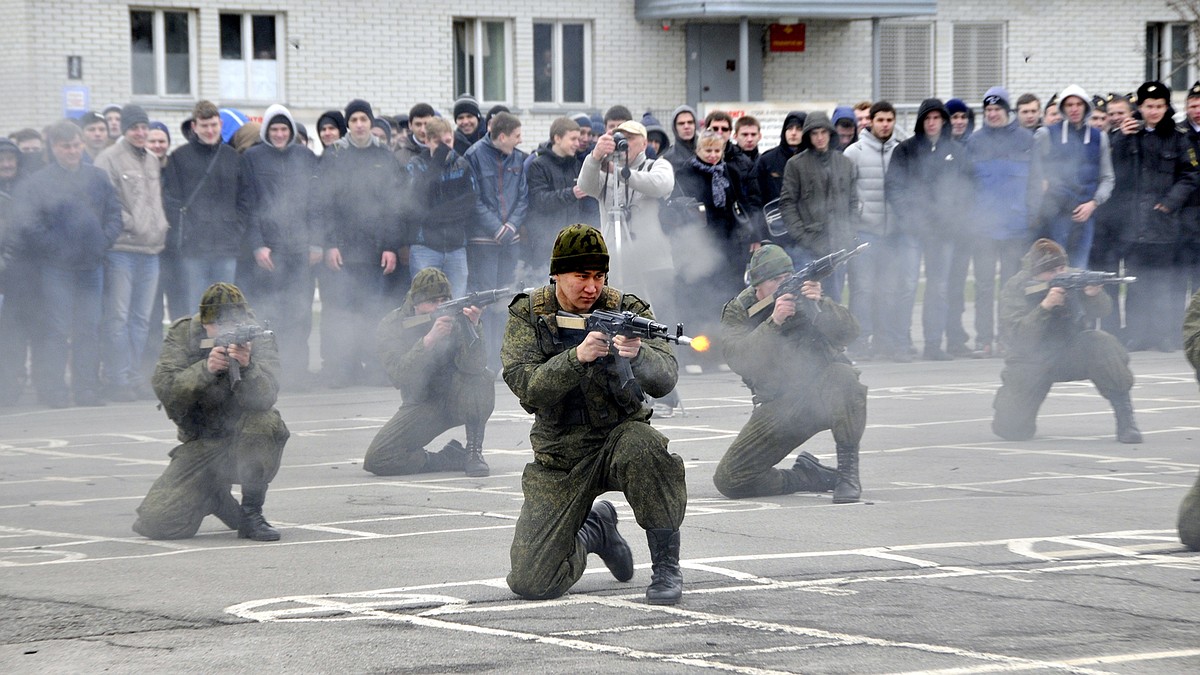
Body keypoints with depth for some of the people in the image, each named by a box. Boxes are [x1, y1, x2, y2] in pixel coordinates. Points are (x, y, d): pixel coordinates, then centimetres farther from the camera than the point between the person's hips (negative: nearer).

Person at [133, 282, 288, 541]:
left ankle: (251, 513, -18)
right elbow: (166, 389, -21)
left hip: (246, 444, -1)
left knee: (266, 422, -36)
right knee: (155, 523, -14)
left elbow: (265, 398, -24)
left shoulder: (258, 340, -9)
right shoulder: (181, 335, -6)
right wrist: (206, 369, -37)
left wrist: (247, 367, -44)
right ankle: (214, 496, 18)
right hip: (200, 445, 1)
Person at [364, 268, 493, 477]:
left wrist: (471, 328, -45)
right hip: (421, 405, 1)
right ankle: (451, 459, -5)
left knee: (482, 378, -34)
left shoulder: (456, 319, -13)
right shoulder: (391, 327, -13)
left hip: (458, 399, 0)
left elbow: (473, 366, -28)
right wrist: (429, 340, -40)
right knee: (376, 459, -19)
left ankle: (474, 451, -17)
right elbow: (400, 377, -28)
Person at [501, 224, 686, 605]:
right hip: (559, 456, 1)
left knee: (643, 448, -39)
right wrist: (577, 357, -32)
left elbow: (665, 379, -14)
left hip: (620, 434, -1)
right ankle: (595, 531, 25)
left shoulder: (628, 310, -3)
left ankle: (666, 565, -20)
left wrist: (638, 355, -37)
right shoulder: (527, 316, -2)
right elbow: (526, 386, -16)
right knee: (531, 583, -9)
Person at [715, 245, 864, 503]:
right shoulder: (737, 312, 2)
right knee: (728, 479, -14)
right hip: (777, 408, 1)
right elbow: (739, 360, -17)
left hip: (820, 394, -1)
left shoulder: (804, 297, 2)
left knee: (843, 376, -37)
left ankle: (848, 473, -24)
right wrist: (773, 323, -29)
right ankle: (808, 477, 7)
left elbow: (848, 331, -12)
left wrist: (820, 305, -30)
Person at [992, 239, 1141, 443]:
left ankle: (1125, 419, -23)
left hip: (1072, 353, 1)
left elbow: (1103, 310, -17)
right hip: (1031, 363, -1)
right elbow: (1019, 337, -23)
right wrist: (1045, 306, -36)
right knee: (1011, 429, -14)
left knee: (1102, 345, -32)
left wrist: (1094, 295, -39)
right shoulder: (1015, 289, -12)